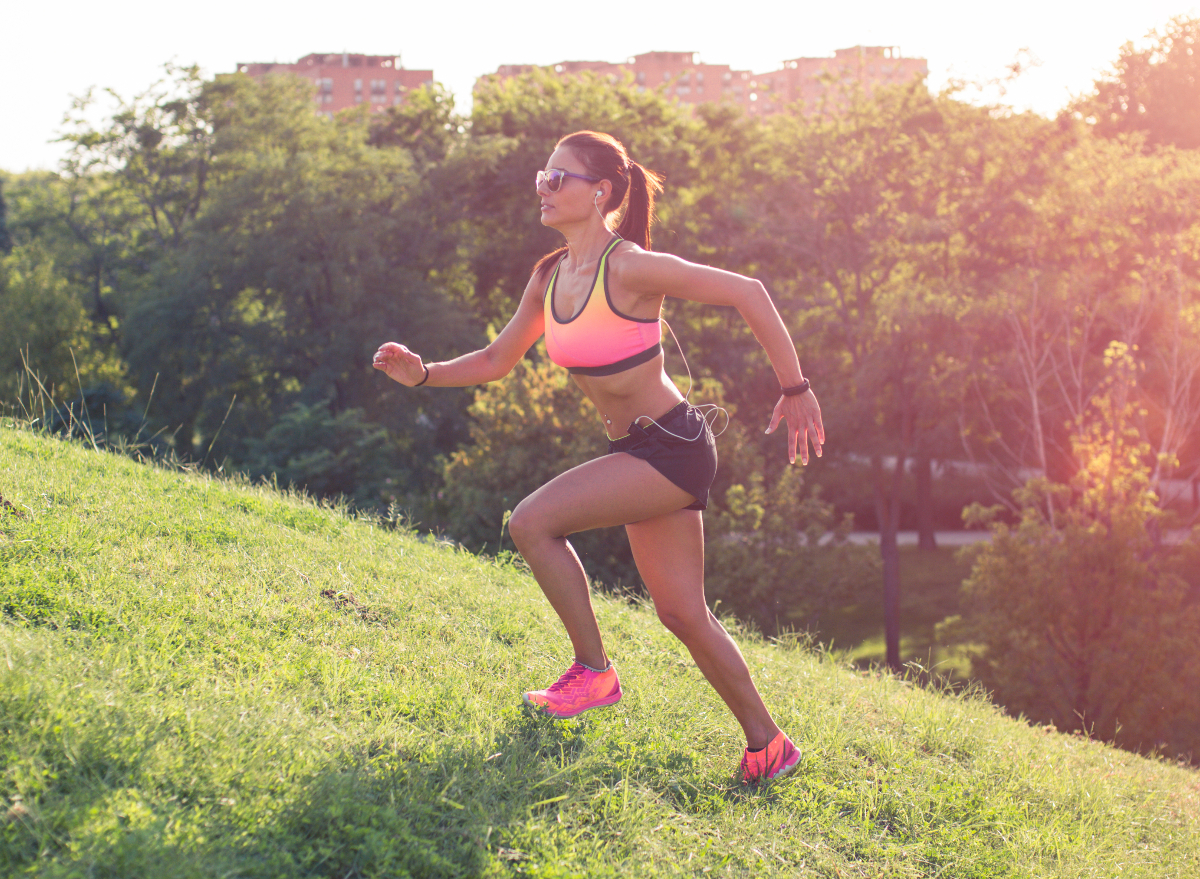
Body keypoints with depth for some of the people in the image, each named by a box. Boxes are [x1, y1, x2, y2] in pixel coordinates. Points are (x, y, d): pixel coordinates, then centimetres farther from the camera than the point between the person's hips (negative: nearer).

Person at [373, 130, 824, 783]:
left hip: (672, 447, -9)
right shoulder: (550, 277, 6)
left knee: (533, 521, -17)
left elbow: (747, 293, -17)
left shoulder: (628, 268, -19)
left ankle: (593, 671, -1)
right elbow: (498, 360, 16)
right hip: (636, 450, 9)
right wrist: (424, 373, 0)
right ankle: (767, 744, 24)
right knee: (681, 612, 12)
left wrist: (795, 391, -14)